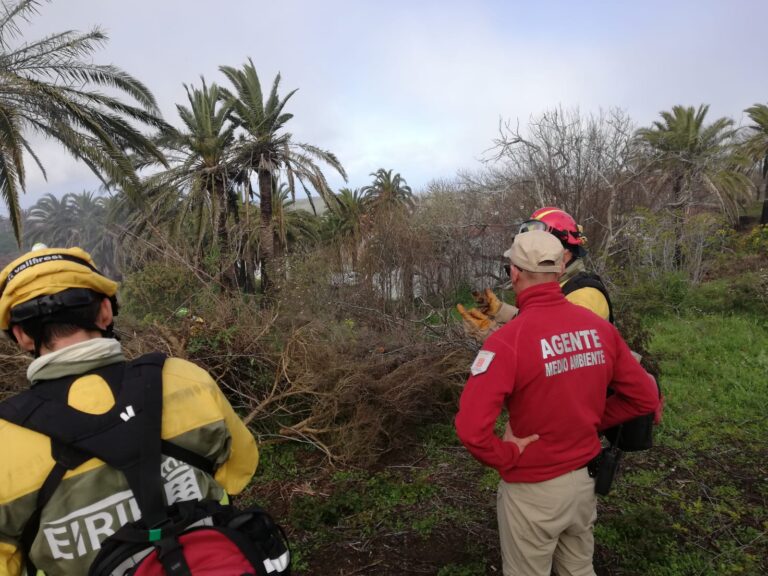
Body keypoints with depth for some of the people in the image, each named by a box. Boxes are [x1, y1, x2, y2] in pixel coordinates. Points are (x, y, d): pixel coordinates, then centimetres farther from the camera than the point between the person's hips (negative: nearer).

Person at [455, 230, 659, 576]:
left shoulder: (509, 339, -26)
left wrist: (509, 456, -16)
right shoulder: (599, 328, -8)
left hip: (532, 490, -5)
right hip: (585, 480, 5)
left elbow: (471, 427, -33)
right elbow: (645, 397, 3)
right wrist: (592, 421, 7)